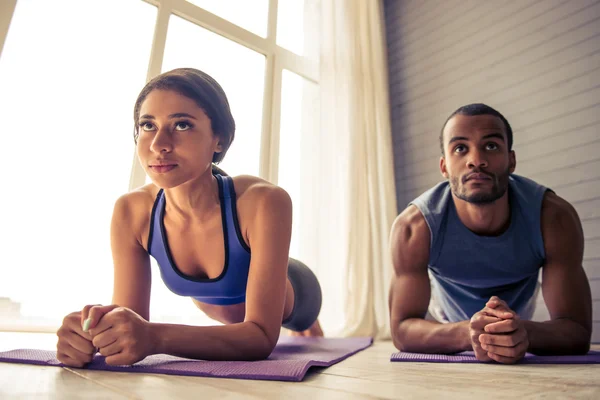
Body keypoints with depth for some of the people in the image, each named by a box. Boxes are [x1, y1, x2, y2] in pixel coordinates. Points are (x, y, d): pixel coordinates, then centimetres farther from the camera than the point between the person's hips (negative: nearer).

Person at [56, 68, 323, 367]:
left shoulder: (263, 202, -46)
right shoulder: (131, 212, -32)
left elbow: (263, 334, -46)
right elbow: (130, 320, -29)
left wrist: (155, 337, -61)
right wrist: (94, 331, -52)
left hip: (281, 298, -3)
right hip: (218, 306, 4)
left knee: (302, 323, 33)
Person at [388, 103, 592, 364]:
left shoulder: (554, 217, -28)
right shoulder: (413, 227, -33)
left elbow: (578, 331, -25)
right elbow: (402, 329, -29)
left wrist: (524, 333, -48)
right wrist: (467, 333, -49)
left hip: (520, 321, 2)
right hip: (446, 327, -2)